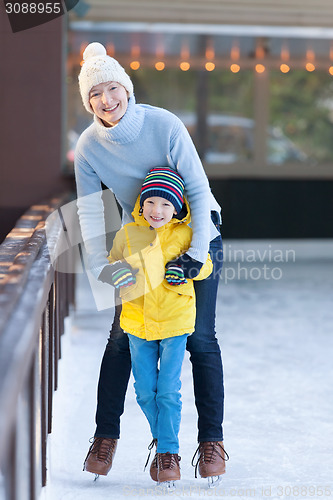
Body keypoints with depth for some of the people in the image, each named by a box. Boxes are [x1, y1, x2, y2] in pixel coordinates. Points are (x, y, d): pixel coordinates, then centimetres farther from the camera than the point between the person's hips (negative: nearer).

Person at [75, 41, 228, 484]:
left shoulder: (164, 125, -24)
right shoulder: (89, 146, -14)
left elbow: (199, 189, -20)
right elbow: (90, 211, -11)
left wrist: (197, 252, -24)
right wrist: (101, 268, -21)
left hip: (196, 233, -3)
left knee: (200, 338, -6)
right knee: (122, 336, -2)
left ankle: (211, 440, 3)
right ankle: (106, 435, 8)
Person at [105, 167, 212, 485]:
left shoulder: (184, 235, -6)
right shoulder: (127, 234, -1)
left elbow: (205, 265, 1)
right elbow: (112, 265, 11)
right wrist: (115, 275, -12)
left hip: (174, 319, -3)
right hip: (137, 321, 3)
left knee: (168, 390, -4)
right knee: (145, 392, 9)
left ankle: (168, 453, 6)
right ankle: (163, 439, 29)